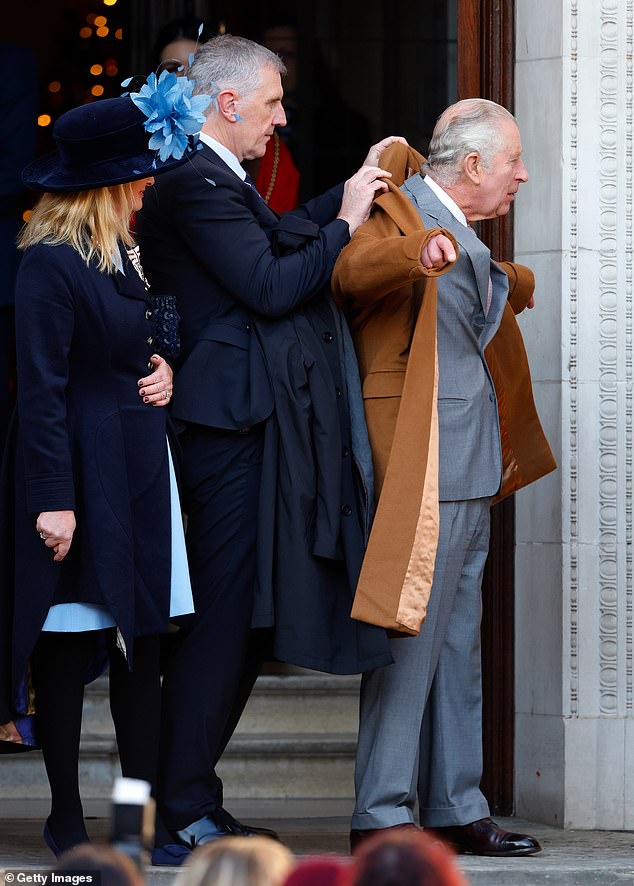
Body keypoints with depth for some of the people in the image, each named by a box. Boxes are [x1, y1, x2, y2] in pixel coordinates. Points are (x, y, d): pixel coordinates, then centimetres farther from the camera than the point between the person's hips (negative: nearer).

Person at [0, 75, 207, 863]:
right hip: (80, 472, -8)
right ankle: (67, 819, 9)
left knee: (142, 645, 7)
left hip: (137, 469, 8)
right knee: (69, 646, 0)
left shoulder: (121, 255, 13)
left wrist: (161, 370, 2)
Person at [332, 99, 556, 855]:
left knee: (458, 644, 13)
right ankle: (380, 814, -5)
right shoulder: (398, 214, -12)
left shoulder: (460, 231, 17)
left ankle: (455, 810, 19)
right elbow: (352, 270, -35)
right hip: (419, 465, -10)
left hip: (470, 466, 10)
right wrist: (418, 251, -49)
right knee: (412, 636, -9)